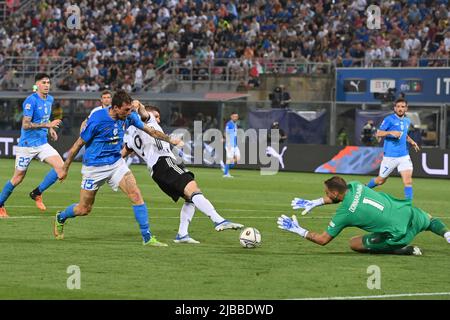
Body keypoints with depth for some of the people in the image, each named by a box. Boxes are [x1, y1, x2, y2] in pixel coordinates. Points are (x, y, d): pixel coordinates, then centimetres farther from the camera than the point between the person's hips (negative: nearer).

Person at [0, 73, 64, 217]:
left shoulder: (49, 99, 7)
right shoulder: (31, 101, -17)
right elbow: (25, 125, -22)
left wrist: (51, 129, 10)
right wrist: (47, 125, -27)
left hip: (42, 143, 7)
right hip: (27, 145, -6)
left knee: (60, 166, -12)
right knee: (18, 177, 1)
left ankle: (37, 193, 3)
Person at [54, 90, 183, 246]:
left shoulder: (129, 116, -8)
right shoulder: (97, 120, -23)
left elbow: (149, 130, 11)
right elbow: (78, 144, -13)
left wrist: (170, 139, 15)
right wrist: (65, 169, -6)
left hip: (116, 163, 4)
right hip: (94, 167, -4)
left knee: (136, 195, -14)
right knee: (84, 209, 6)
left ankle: (147, 237, -9)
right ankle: (60, 218, 38)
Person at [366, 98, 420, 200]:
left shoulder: (407, 121, 12)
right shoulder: (389, 119, -7)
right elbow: (378, 134, -11)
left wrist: (412, 142, 11)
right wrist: (391, 132, -27)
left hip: (404, 156, 4)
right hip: (390, 156, -4)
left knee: (408, 180, -13)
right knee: (381, 180, 11)